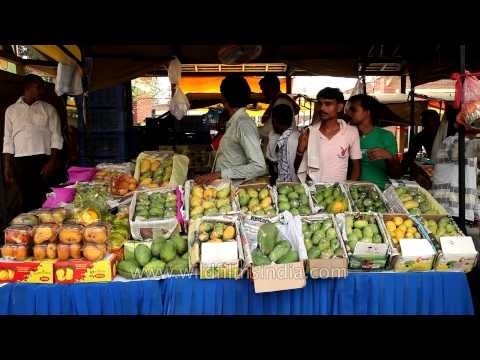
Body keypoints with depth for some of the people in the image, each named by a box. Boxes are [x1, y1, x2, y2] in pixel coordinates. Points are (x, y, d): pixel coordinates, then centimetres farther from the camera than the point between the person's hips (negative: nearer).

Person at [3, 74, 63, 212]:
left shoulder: (48, 109, 9)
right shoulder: (11, 110, 13)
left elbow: (56, 137, 4)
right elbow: (8, 140, 11)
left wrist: (53, 161, -8)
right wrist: (7, 166, 4)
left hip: (44, 159, -1)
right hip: (21, 161, 1)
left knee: (45, 199, -6)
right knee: (27, 198, 1)